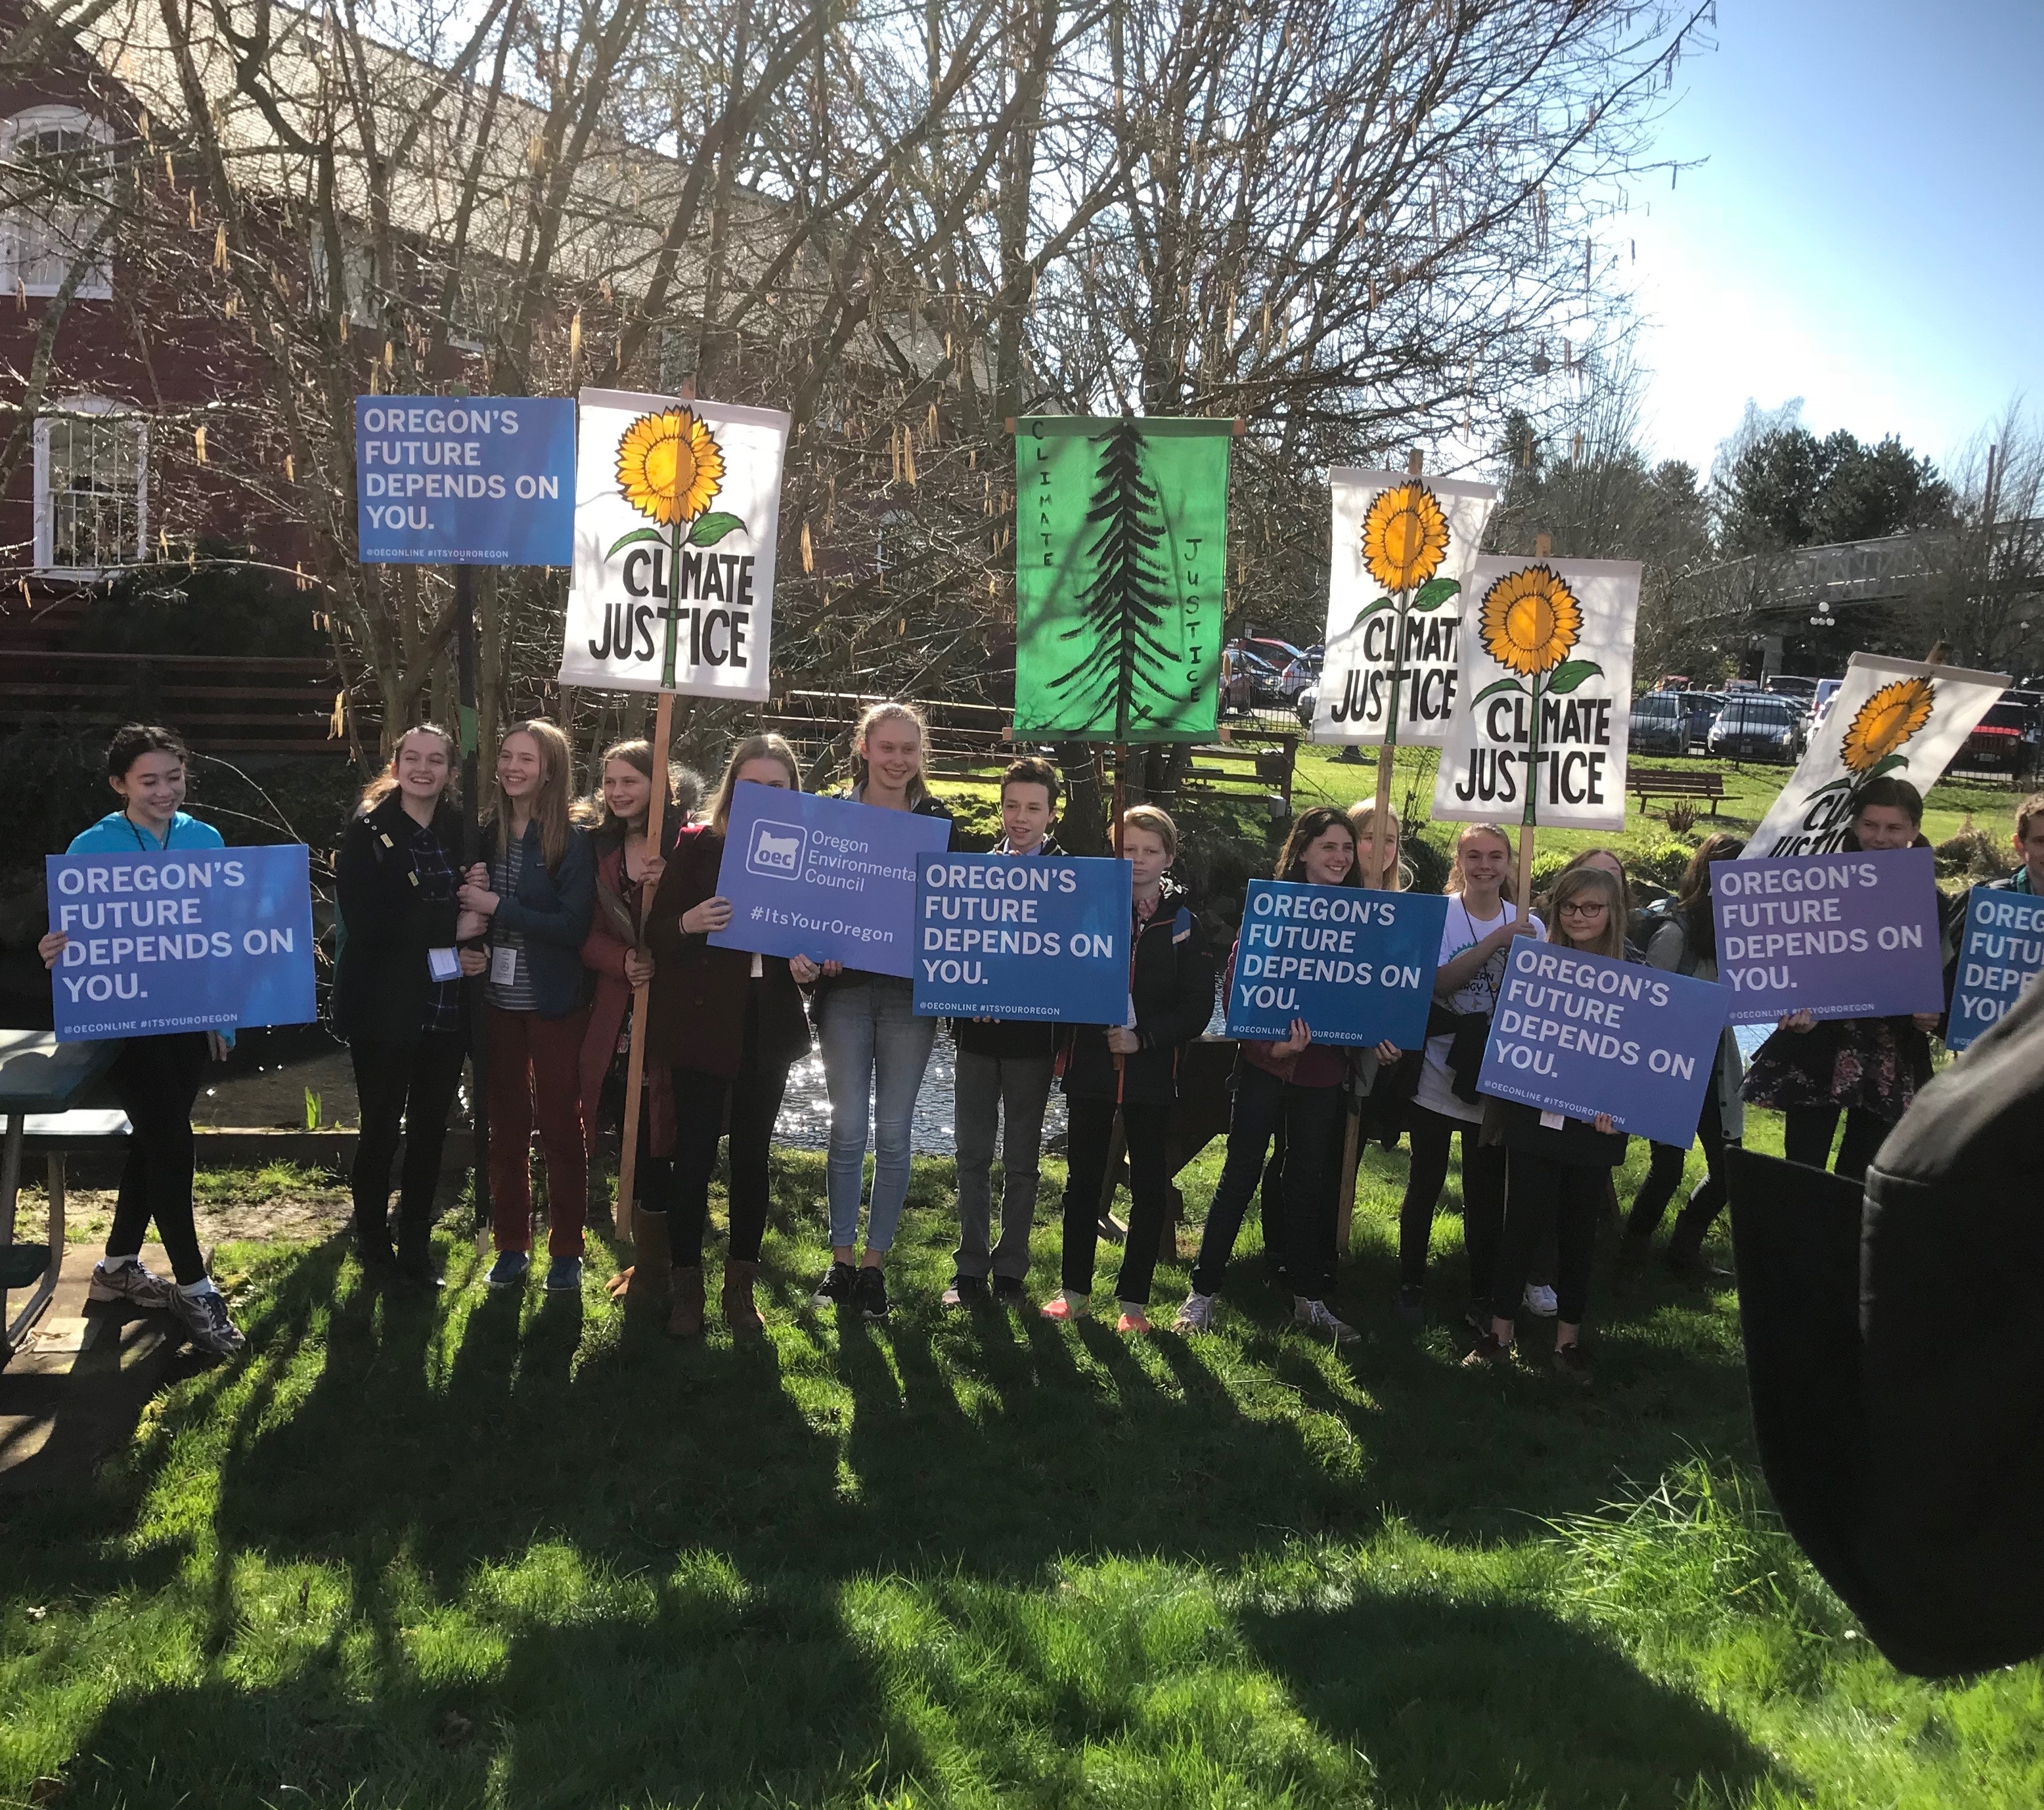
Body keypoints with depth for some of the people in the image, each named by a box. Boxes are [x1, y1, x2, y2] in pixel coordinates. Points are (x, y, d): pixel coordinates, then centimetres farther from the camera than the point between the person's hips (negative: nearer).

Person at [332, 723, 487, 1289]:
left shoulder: (462, 832, 5)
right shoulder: (368, 834, -7)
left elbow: (475, 911, 11)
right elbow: (365, 923, -17)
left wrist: (471, 947, -10)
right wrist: (450, 927, -19)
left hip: (447, 1009, 4)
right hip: (385, 1009, -4)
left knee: (430, 1129, 12)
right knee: (381, 1130, 7)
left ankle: (416, 1244, 26)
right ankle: (373, 1246, 23)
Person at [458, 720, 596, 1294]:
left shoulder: (573, 841, -9)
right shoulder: (487, 835, 4)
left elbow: (574, 927, -16)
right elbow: (468, 911, 11)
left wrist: (498, 906, -18)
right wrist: (471, 895, -10)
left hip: (553, 1003, -4)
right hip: (497, 1000, 4)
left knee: (561, 1127, 5)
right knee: (506, 1127, 12)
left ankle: (566, 1251, 16)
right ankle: (512, 1246, 23)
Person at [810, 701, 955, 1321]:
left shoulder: (938, 822, 6)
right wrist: (809, 951, -16)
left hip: (910, 991, 0)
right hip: (845, 988, 0)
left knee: (893, 1131, 4)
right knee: (848, 1128, 2)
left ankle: (875, 1261, 15)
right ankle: (841, 1258, 15)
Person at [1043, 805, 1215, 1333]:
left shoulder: (1182, 922, 0)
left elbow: (1198, 1007, -3)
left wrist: (1145, 1037, -14)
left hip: (1151, 1072, -1)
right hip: (1090, 1066, 1)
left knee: (1149, 1187, 5)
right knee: (1083, 1180, 9)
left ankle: (1134, 1300, 15)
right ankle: (1075, 1290, 20)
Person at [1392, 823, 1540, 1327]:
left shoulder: (1528, 925, 1)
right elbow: (1438, 982, -20)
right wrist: (1498, 940, -27)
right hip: (1437, 1075, -1)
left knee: (1486, 1192, 8)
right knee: (1424, 1185, 9)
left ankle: (1481, 1295, 20)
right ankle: (1410, 1283, 23)